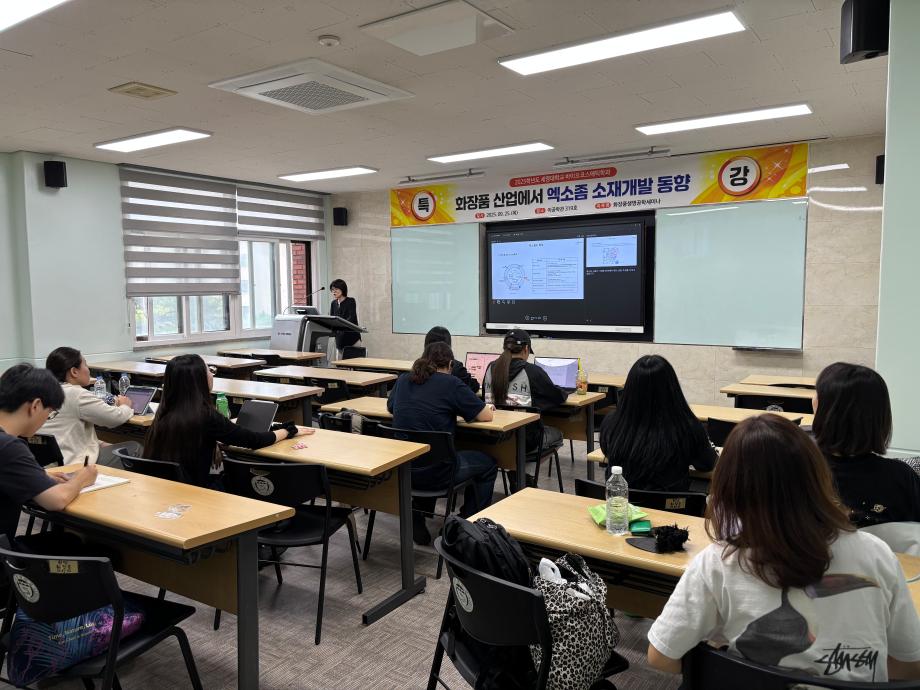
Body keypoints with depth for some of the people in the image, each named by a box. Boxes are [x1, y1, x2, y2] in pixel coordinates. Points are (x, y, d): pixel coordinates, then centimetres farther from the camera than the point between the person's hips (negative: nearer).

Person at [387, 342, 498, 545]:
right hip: (434, 473, -6)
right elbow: (486, 416, -5)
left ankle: (417, 517, 28)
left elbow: (390, 407, 26)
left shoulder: (403, 380, 7)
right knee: (488, 464, 18)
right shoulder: (451, 383, -9)